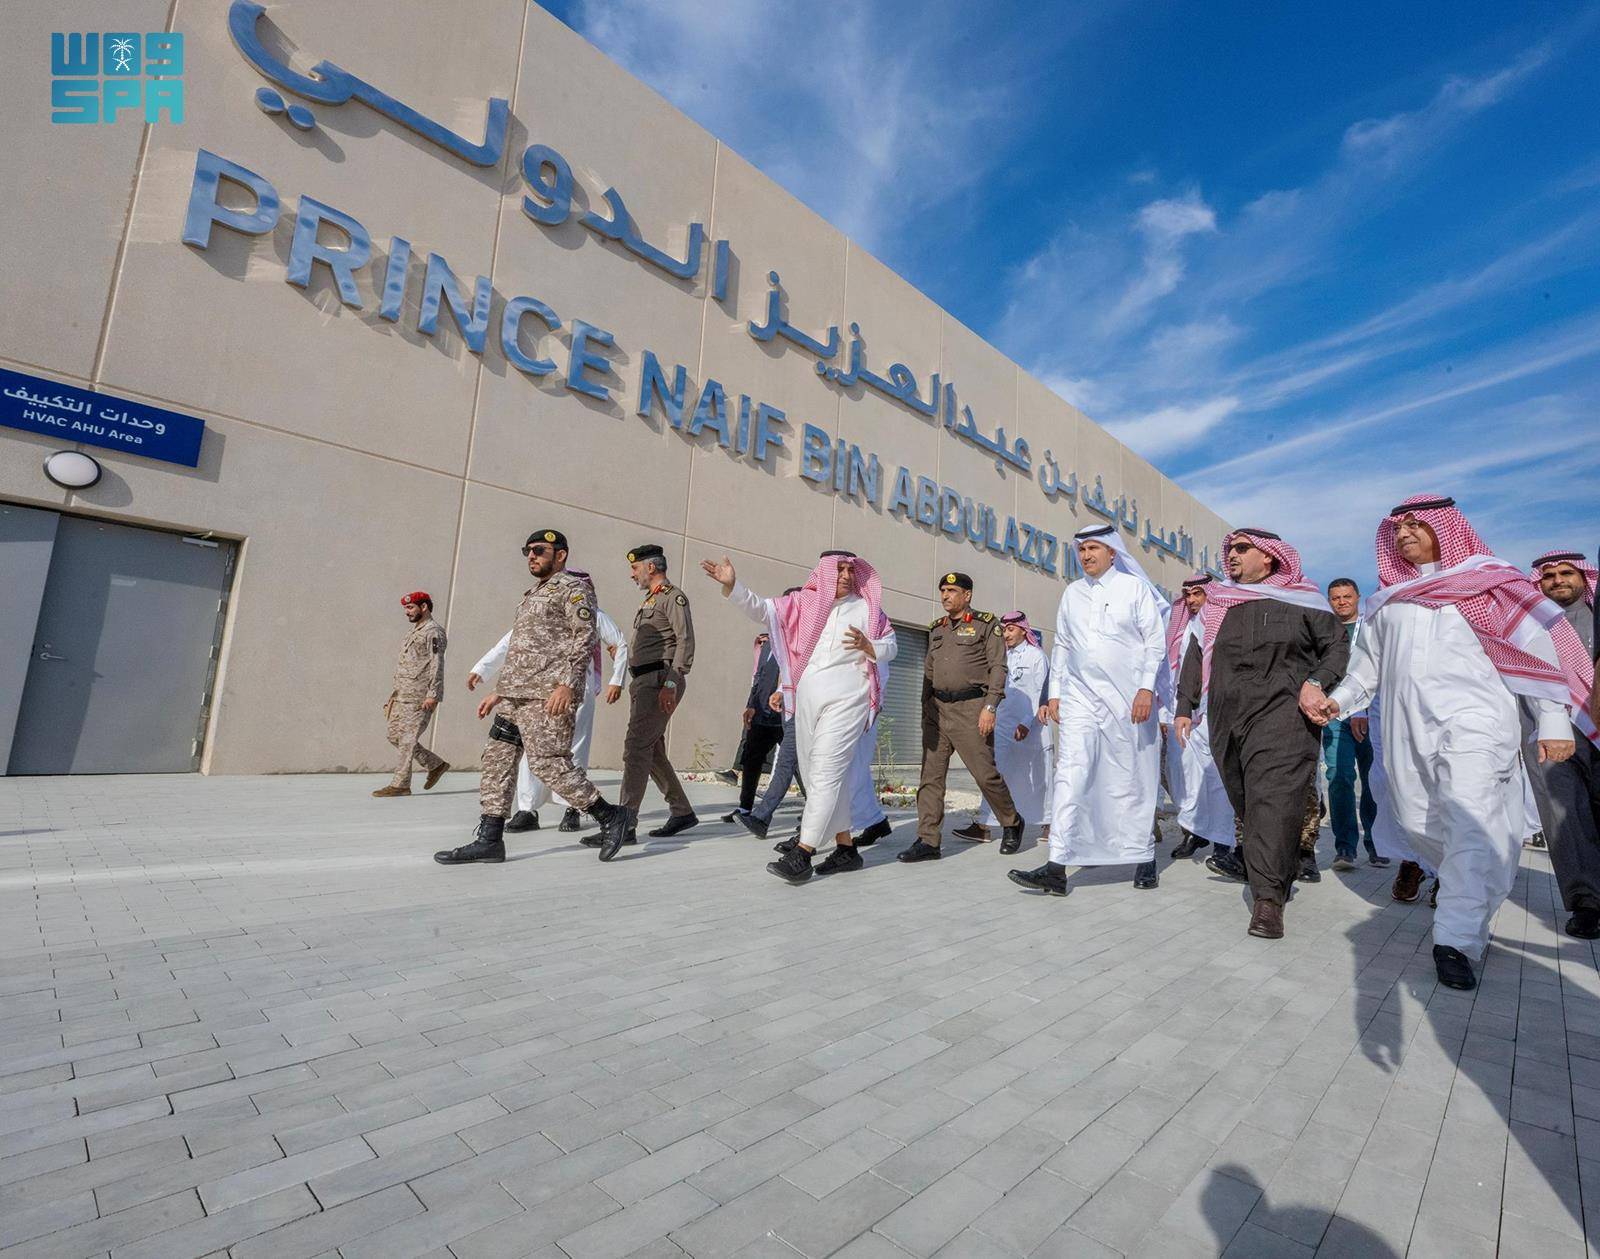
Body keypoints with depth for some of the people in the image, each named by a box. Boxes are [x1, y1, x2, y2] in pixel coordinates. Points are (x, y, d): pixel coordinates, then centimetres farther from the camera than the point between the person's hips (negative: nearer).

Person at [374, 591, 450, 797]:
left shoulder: (433, 631, -7)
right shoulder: (415, 631, 23)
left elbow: (437, 664, -16)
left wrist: (433, 695, -23)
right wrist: (394, 695, 23)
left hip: (419, 696, -10)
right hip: (402, 694, 10)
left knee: (407, 739, -8)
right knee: (395, 736, 9)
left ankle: (400, 784, -2)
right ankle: (436, 765, 18)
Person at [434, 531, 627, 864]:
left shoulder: (573, 588, -2)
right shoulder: (534, 594, 25)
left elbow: (586, 638, -14)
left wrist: (567, 684, -24)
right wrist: (498, 691, 23)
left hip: (548, 694, -9)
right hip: (516, 693, 9)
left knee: (547, 763, -12)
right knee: (497, 759, 5)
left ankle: (609, 816, 1)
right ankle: (489, 840, 10)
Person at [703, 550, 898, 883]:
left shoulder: (867, 607, 5)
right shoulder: (803, 603, 7)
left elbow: (891, 646, 11)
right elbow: (760, 609, -2)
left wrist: (869, 647, -10)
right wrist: (731, 585, -17)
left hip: (846, 699, -4)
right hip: (807, 699, 4)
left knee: (826, 772, -11)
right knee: (819, 775, 11)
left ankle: (802, 855, -9)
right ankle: (846, 848, 24)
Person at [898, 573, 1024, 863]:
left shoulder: (986, 624, 1)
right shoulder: (936, 629, 17)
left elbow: (998, 668, -5)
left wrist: (990, 707, -14)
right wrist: (926, 709, 15)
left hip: (970, 708, -5)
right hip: (937, 709, 6)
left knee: (985, 773, -2)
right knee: (930, 774, 0)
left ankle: (1012, 823, 23)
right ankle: (927, 841, 3)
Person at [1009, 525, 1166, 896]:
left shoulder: (1134, 587, 3)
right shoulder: (1072, 593, 14)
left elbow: (1155, 640, -1)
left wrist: (1147, 688, -11)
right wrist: (1055, 692, 11)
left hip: (1128, 698, -3)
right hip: (1079, 697, 3)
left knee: (1133, 781, 6)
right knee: (1070, 775, -7)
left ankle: (1145, 859, 23)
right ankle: (1057, 868, -9)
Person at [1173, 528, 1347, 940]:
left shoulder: (1300, 601, 7)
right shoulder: (1216, 605, 16)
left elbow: (1338, 646, 8)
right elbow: (1194, 657, 18)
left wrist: (1316, 683, -10)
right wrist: (1185, 707, 12)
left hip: (1282, 716, -4)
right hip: (1226, 720, 4)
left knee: (1273, 801, -15)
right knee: (1245, 802, 8)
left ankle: (1269, 899, -14)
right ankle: (1278, 877, 26)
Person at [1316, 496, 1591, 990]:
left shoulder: (1485, 584, 5)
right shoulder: (1388, 597, 17)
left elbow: (1536, 644, 3)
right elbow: (1369, 661, 20)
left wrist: (1553, 720, -2)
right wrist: (1339, 699, 5)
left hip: (1472, 722, -4)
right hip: (1407, 728, 5)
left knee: (1469, 824, -16)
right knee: (1418, 824, 7)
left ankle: (1458, 941, -12)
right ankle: (1472, 891, 34)